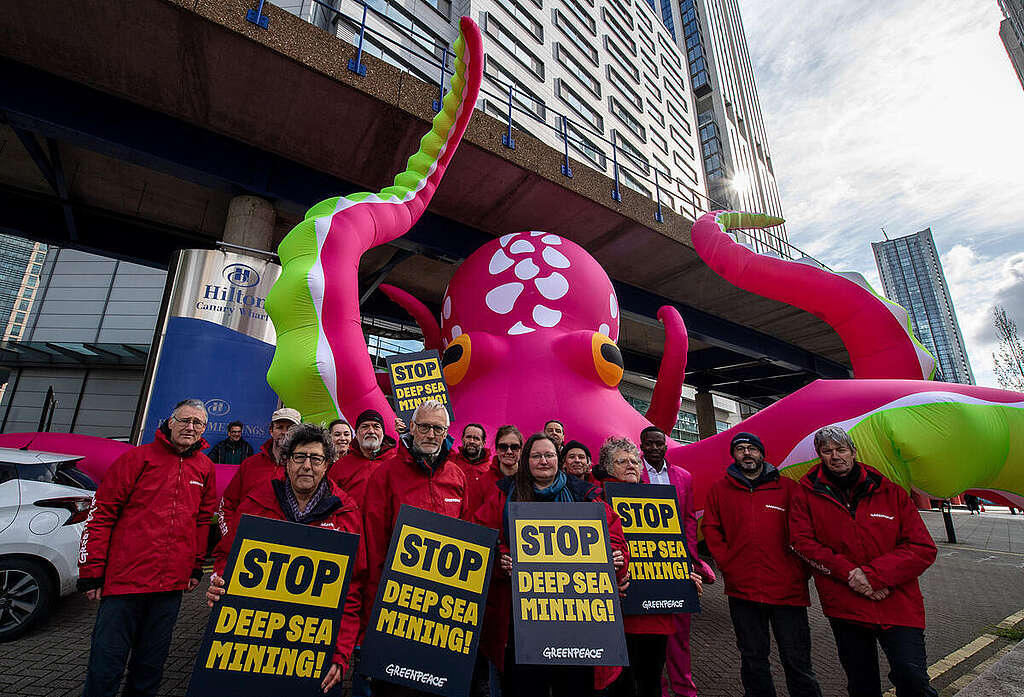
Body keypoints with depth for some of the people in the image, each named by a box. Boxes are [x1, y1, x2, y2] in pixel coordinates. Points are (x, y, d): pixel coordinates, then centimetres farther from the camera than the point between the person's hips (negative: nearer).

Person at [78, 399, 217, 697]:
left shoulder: (205, 468, 7)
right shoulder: (139, 457, -4)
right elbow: (101, 513, -3)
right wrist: (91, 571, -6)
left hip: (172, 584, 4)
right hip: (124, 579, -3)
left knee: (151, 661, 17)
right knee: (108, 659, 6)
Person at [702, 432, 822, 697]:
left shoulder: (787, 487, 4)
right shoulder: (719, 490, 5)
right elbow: (711, 531, 7)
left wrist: (798, 571, -4)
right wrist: (728, 564, -4)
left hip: (787, 588, -1)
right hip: (742, 589, 1)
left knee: (797, 662, 8)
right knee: (753, 660, 14)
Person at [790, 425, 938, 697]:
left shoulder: (891, 492, 0)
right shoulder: (807, 494, -2)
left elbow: (923, 549, -4)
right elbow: (802, 541, -6)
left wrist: (873, 574, -15)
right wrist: (849, 573, -16)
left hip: (898, 604, 0)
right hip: (844, 606, 0)